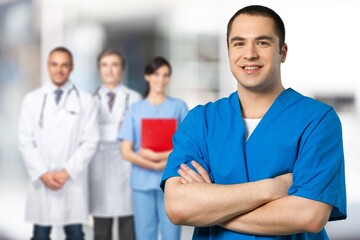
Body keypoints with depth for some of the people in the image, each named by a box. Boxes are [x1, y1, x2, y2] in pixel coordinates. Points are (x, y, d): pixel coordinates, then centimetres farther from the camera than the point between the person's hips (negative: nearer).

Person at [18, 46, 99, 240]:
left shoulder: (85, 100, 3)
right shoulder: (32, 99, 7)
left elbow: (90, 141, -3)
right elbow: (25, 141, 2)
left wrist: (67, 171, -11)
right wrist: (42, 173, -9)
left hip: (73, 180, -1)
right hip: (41, 180, 1)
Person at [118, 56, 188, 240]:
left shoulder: (178, 107, 4)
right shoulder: (135, 109, 7)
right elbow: (126, 152, 2)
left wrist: (158, 156, -12)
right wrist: (155, 166, -11)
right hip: (142, 181, 1)